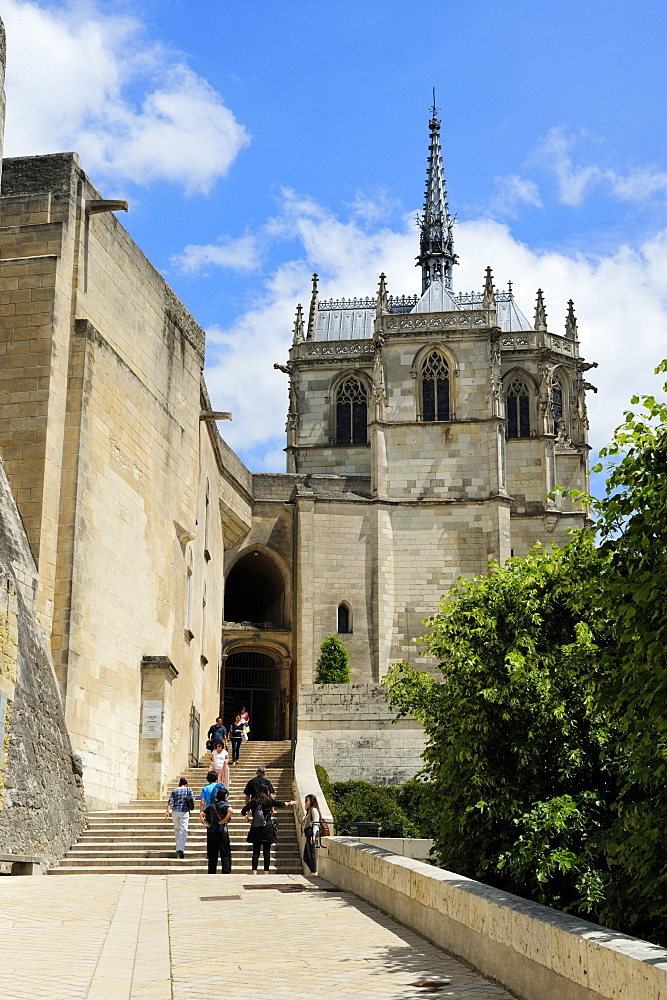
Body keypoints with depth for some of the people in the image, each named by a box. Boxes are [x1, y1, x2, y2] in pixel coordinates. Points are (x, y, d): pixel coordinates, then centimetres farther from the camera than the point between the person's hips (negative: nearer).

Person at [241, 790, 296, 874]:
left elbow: (243, 812, -5)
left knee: (255, 852, 4)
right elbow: (283, 804, 9)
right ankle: (266, 872, 2)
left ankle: (254, 872, -6)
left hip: (255, 830, 1)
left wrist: (249, 815, 13)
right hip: (267, 829, -1)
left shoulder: (253, 801, 1)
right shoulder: (269, 801, -1)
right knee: (266, 852, 3)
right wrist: (291, 803, 28)